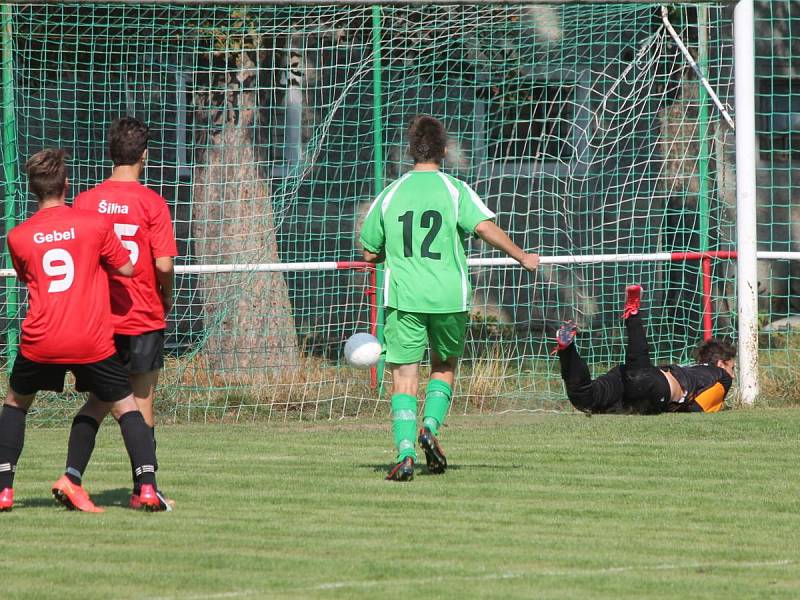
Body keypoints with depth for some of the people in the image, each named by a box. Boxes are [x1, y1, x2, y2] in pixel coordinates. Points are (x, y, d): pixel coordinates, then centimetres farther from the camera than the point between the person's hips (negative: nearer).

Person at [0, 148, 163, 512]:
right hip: (93, 342, -1)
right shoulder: (95, 224, -4)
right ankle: (147, 487, -3)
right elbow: (126, 269, 4)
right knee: (125, 407, 11)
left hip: (40, 342, 1)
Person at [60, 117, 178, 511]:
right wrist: (167, 298, 6)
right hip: (144, 316, -3)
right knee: (142, 402, 5)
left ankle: (73, 473, -4)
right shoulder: (151, 203, -10)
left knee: (98, 401, 12)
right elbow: (164, 264, -14)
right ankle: (143, 489, 7)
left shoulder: (85, 202, 0)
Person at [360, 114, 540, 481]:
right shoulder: (455, 190, -1)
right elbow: (486, 227, -14)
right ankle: (431, 426, -1)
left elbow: (369, 253, 11)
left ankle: (406, 453, -13)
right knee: (444, 366, 21)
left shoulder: (390, 195, 6)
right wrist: (522, 257, -2)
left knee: (404, 375, 1)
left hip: (403, 297, 0)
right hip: (449, 296, 0)